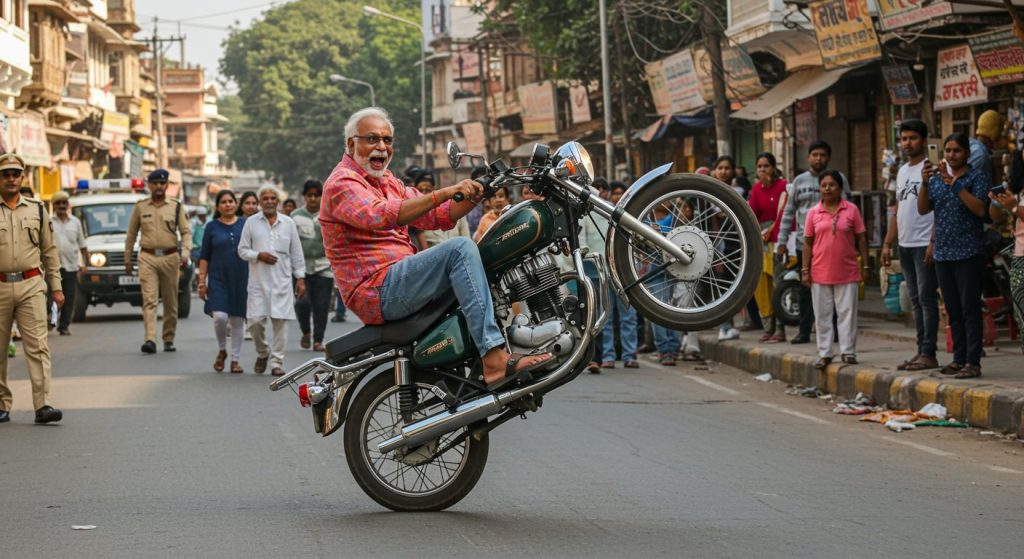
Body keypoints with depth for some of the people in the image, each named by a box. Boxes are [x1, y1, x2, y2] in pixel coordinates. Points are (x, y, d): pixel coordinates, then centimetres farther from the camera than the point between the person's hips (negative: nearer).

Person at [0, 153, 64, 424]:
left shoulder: (36, 210, 11)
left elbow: (50, 251, 16)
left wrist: (56, 286, 12)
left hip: (31, 286, 1)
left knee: (37, 345, -9)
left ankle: (42, 404, -14)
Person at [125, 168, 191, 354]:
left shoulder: (176, 207, 6)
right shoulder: (140, 206, 8)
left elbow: (186, 232, 2)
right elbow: (131, 234, 13)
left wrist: (185, 252, -15)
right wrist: (127, 259, 13)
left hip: (170, 257, 1)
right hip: (147, 257, -1)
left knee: (171, 302, 6)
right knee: (149, 300, -12)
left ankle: (169, 339, 18)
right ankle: (150, 340, -21)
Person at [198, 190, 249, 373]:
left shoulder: (245, 225, 5)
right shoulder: (212, 227, 4)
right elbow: (204, 257, 6)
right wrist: (202, 281, -1)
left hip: (241, 280, 1)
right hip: (218, 279, -1)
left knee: (238, 320, 3)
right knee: (220, 317, -15)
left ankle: (236, 360, 12)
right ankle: (221, 350, 11)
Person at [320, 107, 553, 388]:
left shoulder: (388, 182, 24)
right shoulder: (342, 183, -7)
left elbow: (438, 215, 15)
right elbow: (380, 216, -28)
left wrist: (475, 194, -4)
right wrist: (446, 193, -35)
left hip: (400, 279, 10)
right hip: (376, 290, -10)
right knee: (460, 248, -25)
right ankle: (494, 359, -35)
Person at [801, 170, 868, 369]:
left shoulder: (851, 210, 0)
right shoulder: (814, 213, 4)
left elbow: (861, 238, 3)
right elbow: (808, 243, 7)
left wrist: (865, 266, 0)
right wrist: (805, 270, 2)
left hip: (847, 272, -2)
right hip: (820, 273, 2)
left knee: (847, 313, 2)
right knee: (823, 315, 6)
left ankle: (848, 352, 9)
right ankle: (824, 354, 13)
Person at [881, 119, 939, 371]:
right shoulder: (902, 172, 18)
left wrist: (934, 242, -20)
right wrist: (888, 243, 16)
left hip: (924, 245, -8)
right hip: (904, 244, 8)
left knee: (926, 298, -7)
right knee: (916, 300, 10)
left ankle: (929, 354, -7)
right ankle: (921, 351, 14)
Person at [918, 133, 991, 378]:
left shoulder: (976, 177, -3)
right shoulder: (937, 178, 14)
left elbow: (980, 209, -15)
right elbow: (922, 209, 6)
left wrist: (956, 185, -22)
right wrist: (925, 183, -9)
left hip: (969, 254, -6)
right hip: (943, 254, 6)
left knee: (970, 309, -7)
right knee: (953, 311, 9)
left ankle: (973, 362, -6)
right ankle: (959, 359, 15)